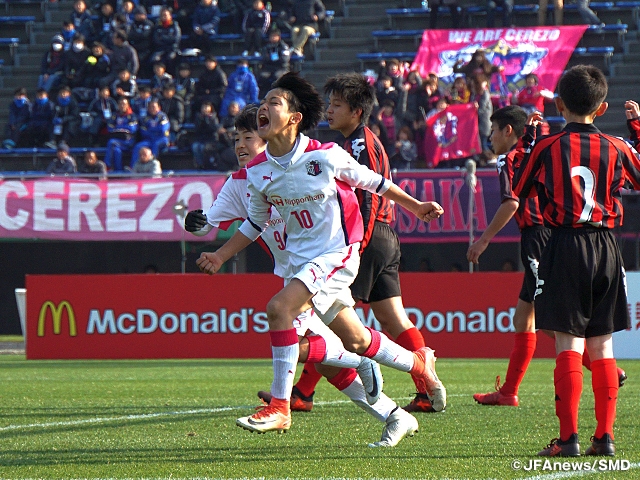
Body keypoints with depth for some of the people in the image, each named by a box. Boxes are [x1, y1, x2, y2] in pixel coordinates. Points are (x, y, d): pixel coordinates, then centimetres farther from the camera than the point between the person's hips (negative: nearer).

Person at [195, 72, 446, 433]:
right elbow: (255, 223, 16)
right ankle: (419, 364, 38)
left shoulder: (325, 156, -14)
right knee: (354, 340, 12)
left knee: (279, 308, -24)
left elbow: (369, 180, 3)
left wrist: (415, 206, 11)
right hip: (301, 259, 6)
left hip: (337, 252, -6)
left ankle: (280, 407, -19)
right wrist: (220, 256, 7)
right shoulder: (257, 172, 0)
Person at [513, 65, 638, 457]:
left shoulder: (546, 148, -3)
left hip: (564, 247, -2)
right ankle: (606, 435, 6)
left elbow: (517, 192, 8)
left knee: (569, 345, -3)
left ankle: (569, 437, -8)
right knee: (602, 346, 8)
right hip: (606, 248, 2)